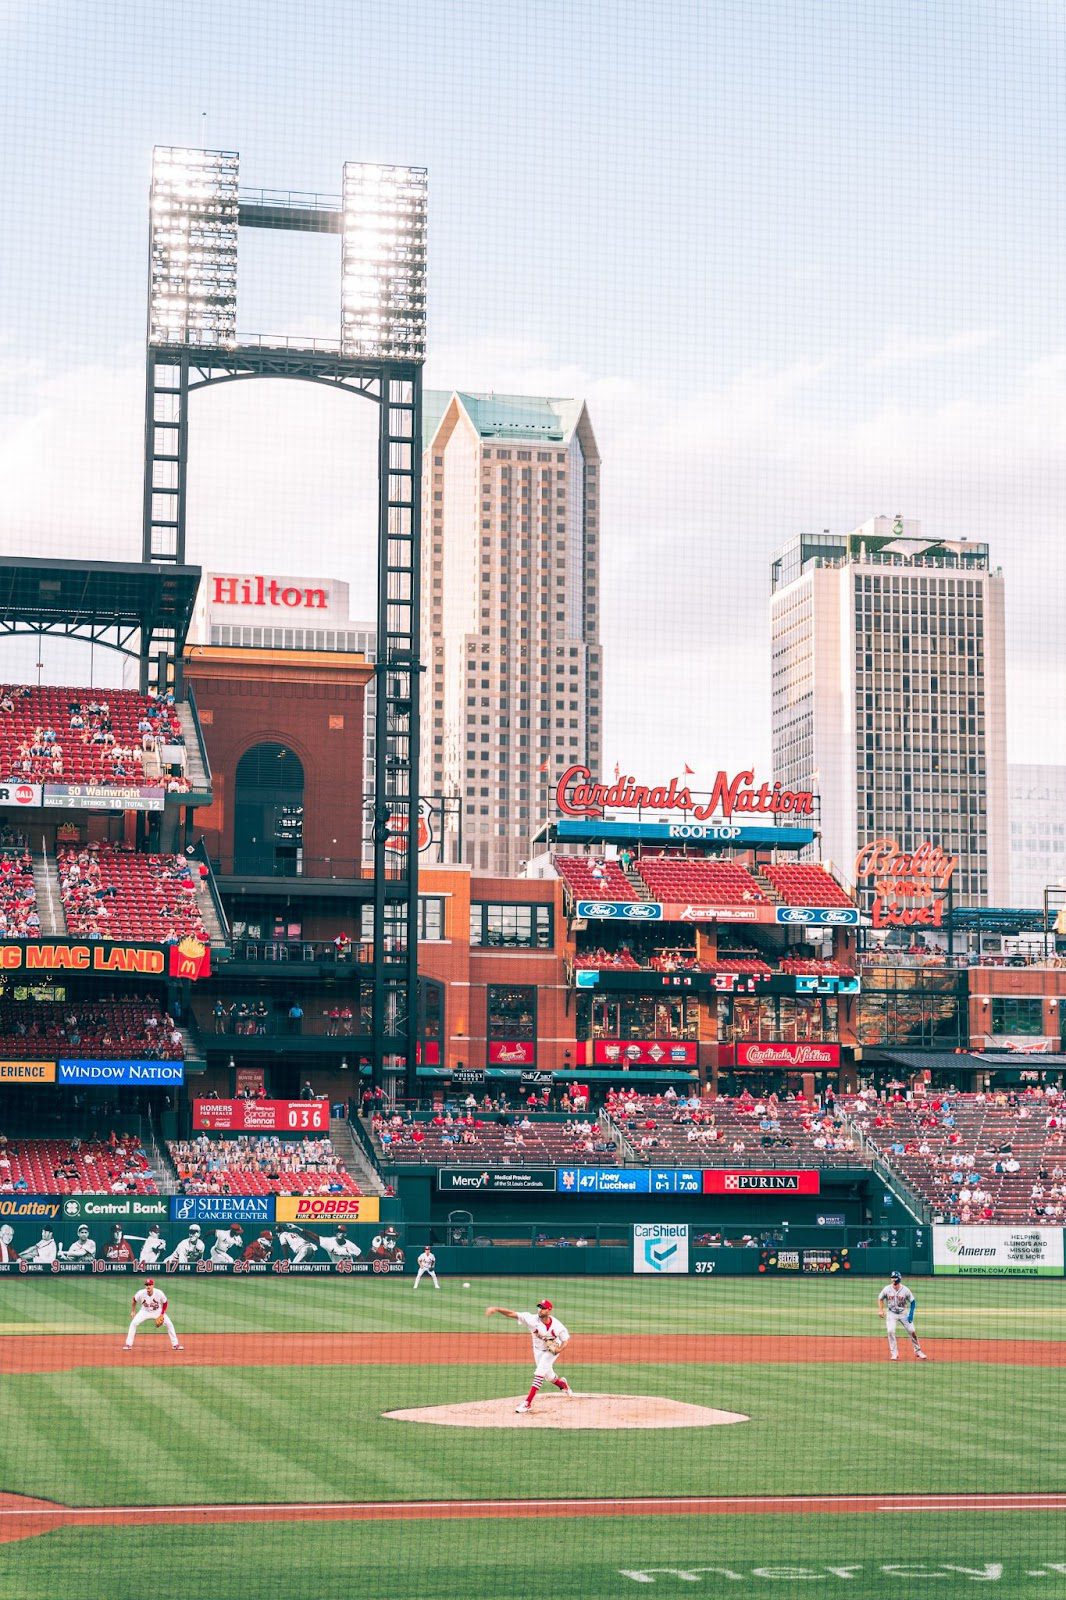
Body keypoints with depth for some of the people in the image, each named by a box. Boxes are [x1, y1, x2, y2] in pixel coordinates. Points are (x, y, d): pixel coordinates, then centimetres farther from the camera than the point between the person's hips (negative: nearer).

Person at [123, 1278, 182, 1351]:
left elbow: (165, 1303, -10)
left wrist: (162, 1314, -16)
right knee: (134, 1323, -17)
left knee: (169, 1324, -13)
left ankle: (175, 1344, 0)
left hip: (158, 1311, -1)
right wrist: (133, 1311, 3)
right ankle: (128, 1344, -5)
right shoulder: (141, 1293, -25)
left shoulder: (159, 1293, -27)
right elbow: (134, 1300, -3)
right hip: (145, 1311, 1)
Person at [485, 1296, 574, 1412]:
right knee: (549, 1376, 16)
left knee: (539, 1373, -18)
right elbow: (512, 1314, -36)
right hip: (538, 1350, 3)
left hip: (552, 1350, -3)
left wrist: (559, 1349, -32)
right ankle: (562, 1384, 51)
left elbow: (566, 1339, -12)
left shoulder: (557, 1325, -27)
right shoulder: (532, 1319, -27)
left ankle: (528, 1403, -15)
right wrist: (496, 1309, -49)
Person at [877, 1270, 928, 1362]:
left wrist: (911, 1314, -14)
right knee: (890, 1331, -19)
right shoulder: (887, 1289, -11)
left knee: (911, 1331, -2)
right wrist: (880, 1310, -5)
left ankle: (918, 1351, 18)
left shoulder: (905, 1290, -14)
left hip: (903, 1313, 0)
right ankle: (894, 1353, -8)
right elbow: (880, 1298, 5)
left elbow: (912, 1301, -4)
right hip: (891, 1313, 0)